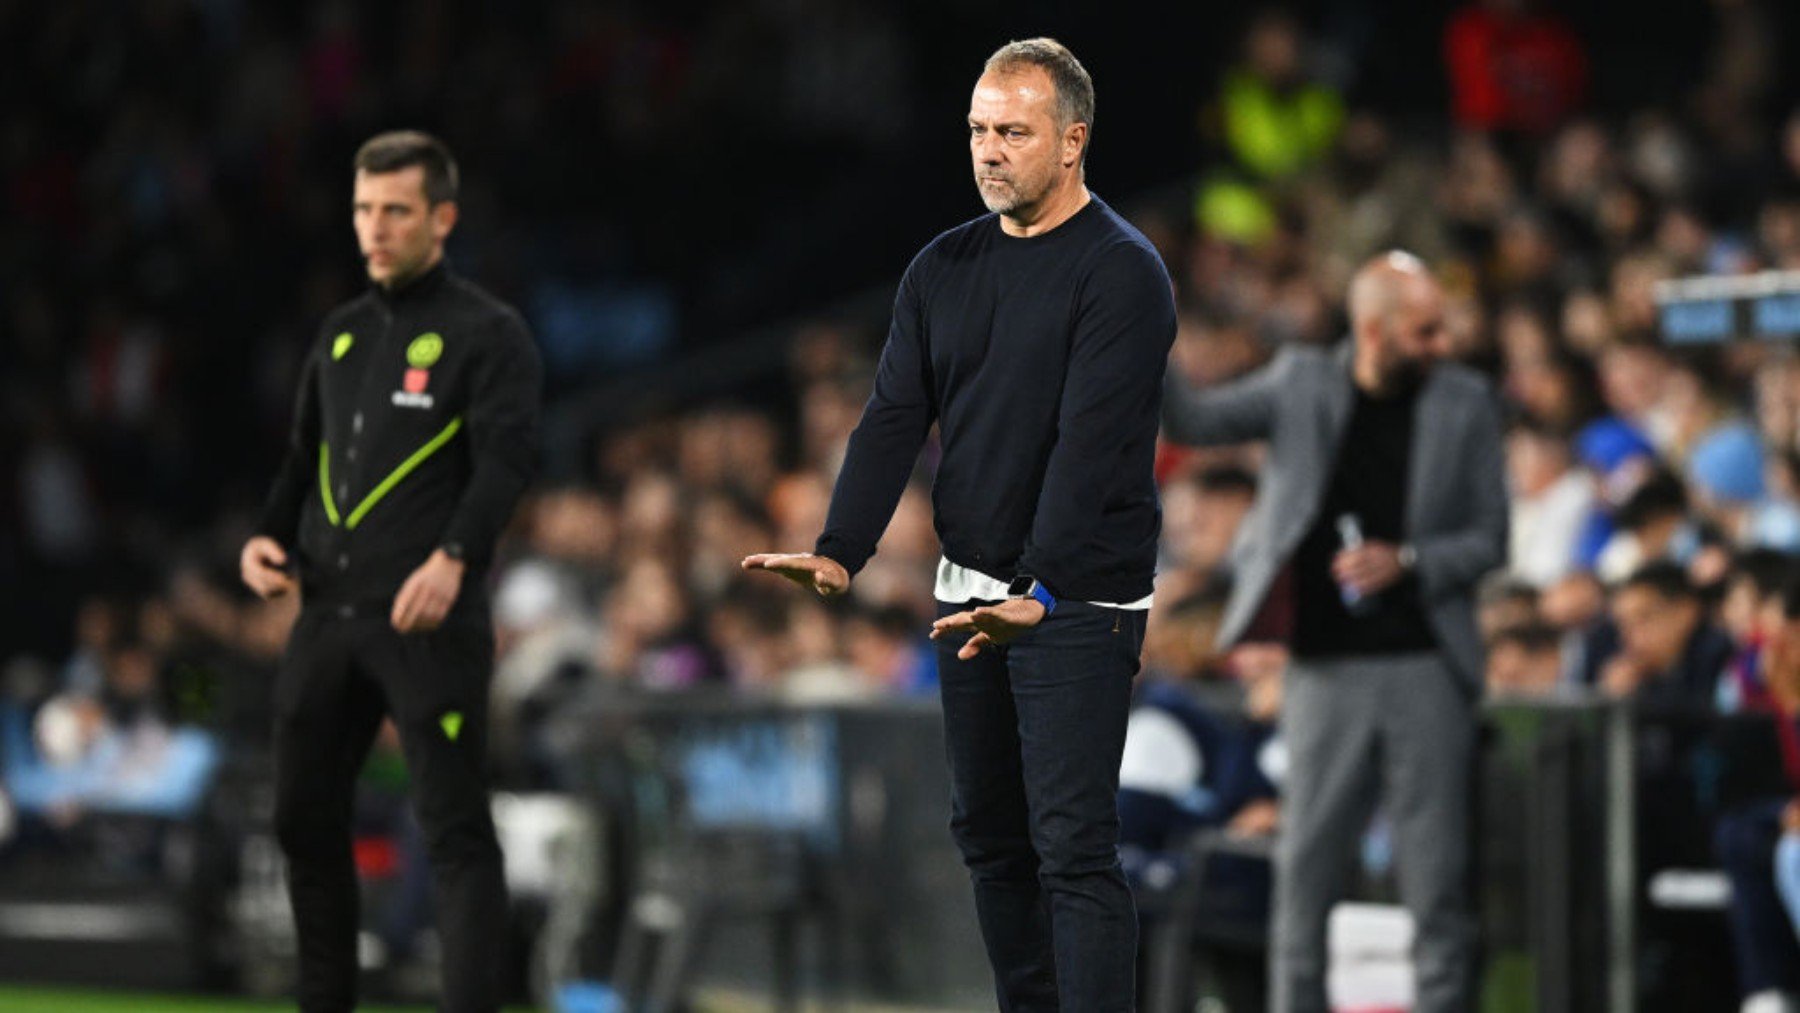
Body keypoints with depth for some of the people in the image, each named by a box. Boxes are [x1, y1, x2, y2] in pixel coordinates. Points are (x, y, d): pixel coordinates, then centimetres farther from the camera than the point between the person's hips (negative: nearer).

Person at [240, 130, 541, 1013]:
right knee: (304, 818, 11)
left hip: (429, 620, -7)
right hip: (327, 612, 7)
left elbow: (506, 459, -15)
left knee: (454, 831, -8)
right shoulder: (341, 334, 18)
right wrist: (270, 537, 6)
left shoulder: (487, 334, -3)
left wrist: (453, 558, -29)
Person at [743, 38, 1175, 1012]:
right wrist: (837, 554, -12)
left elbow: (1089, 447, -22)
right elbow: (893, 419, 3)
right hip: (969, 592, 7)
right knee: (987, 832, 12)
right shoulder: (945, 266, 9)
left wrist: (1039, 594, -31)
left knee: (1072, 845, -11)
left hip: (1077, 600, -7)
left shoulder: (1120, 272, -12)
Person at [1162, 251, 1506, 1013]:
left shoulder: (1464, 403, 3)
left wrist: (1406, 562, -12)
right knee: (1304, 870, 1)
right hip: (1326, 667, 0)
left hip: (1425, 667, 0)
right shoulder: (1302, 384, 4)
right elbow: (1195, 421, -1)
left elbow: (1489, 540, 5)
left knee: (1437, 878, 0)